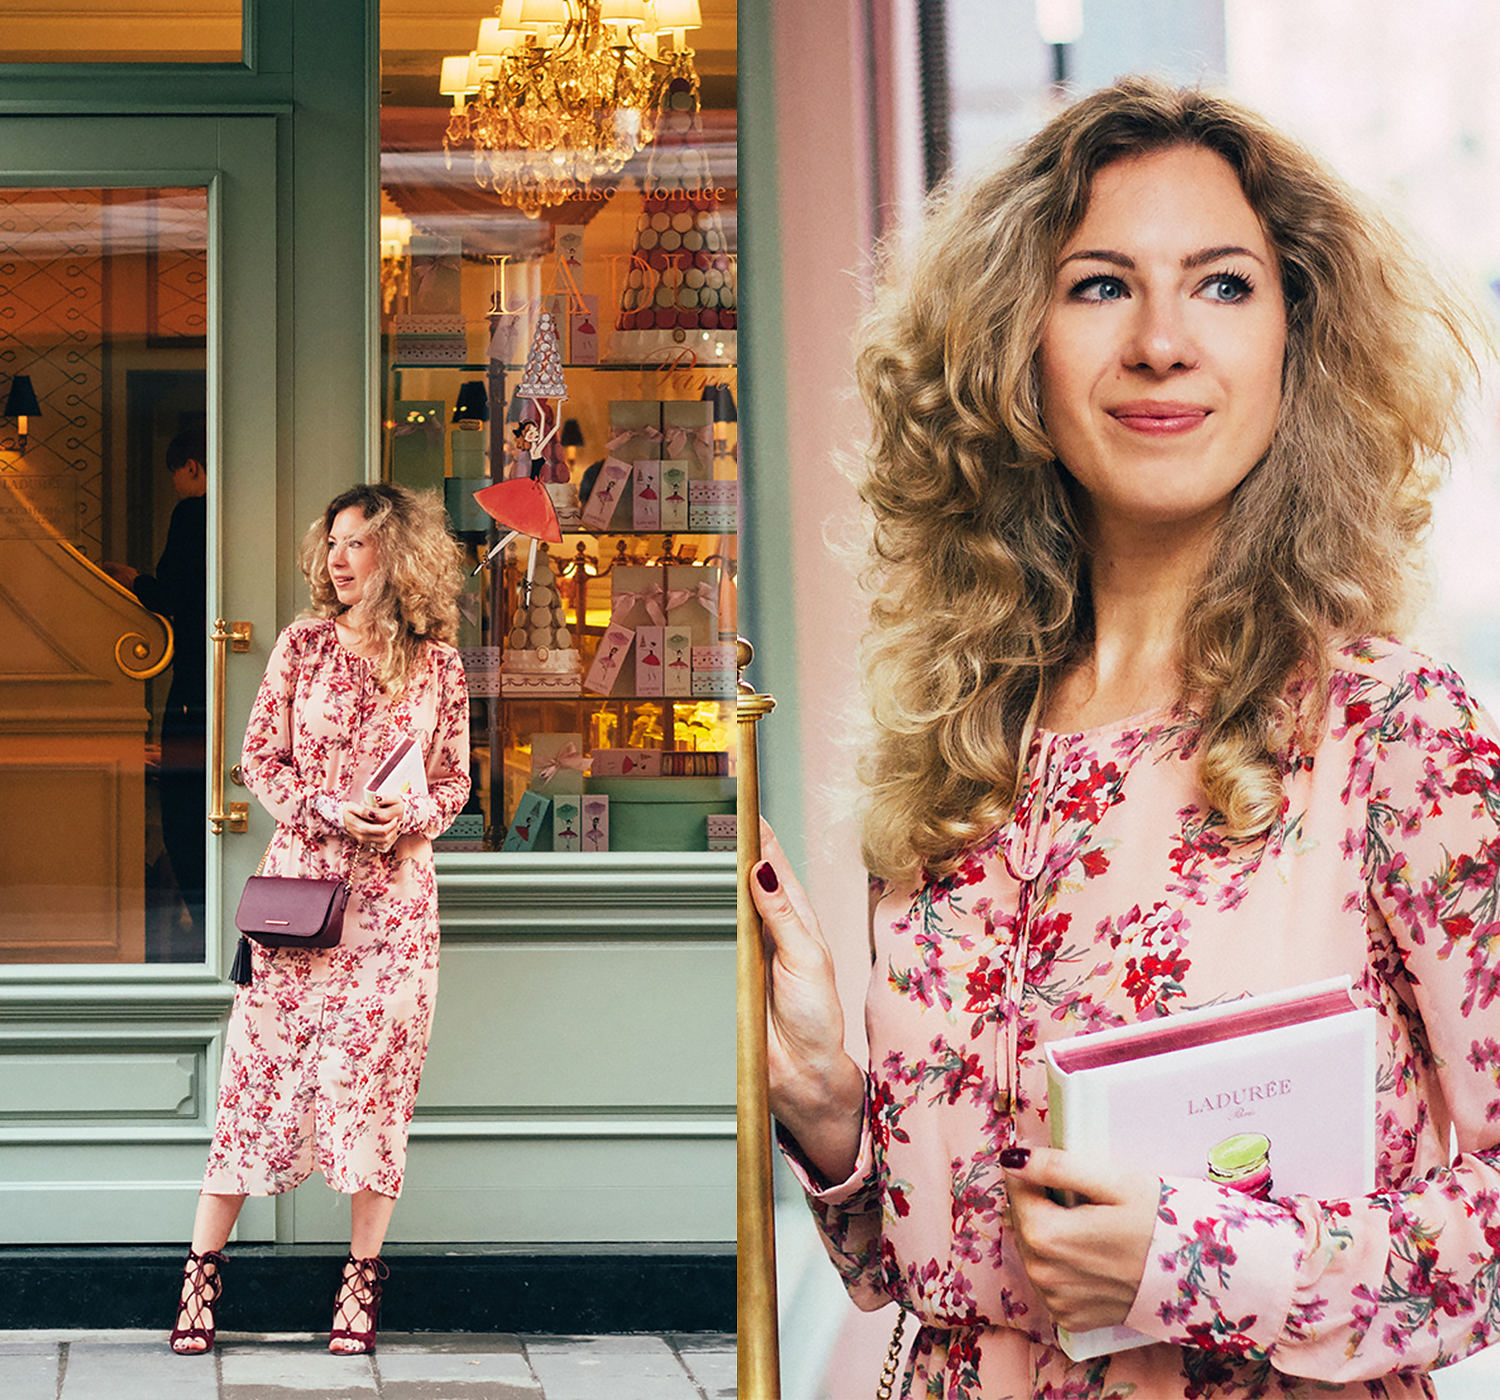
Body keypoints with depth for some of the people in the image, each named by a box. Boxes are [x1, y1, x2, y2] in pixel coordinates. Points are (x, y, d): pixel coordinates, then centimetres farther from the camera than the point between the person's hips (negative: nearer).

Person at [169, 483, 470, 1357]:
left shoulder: (439, 666, 4)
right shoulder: (304, 645, 4)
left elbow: (455, 782, 9)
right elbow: (262, 760, 5)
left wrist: (409, 817, -11)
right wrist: (330, 810, -11)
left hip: (395, 894, 0)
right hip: (301, 876, 0)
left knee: (373, 1076, 0)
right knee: (262, 1066, -1)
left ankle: (363, 1277, 10)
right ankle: (204, 1267, 6)